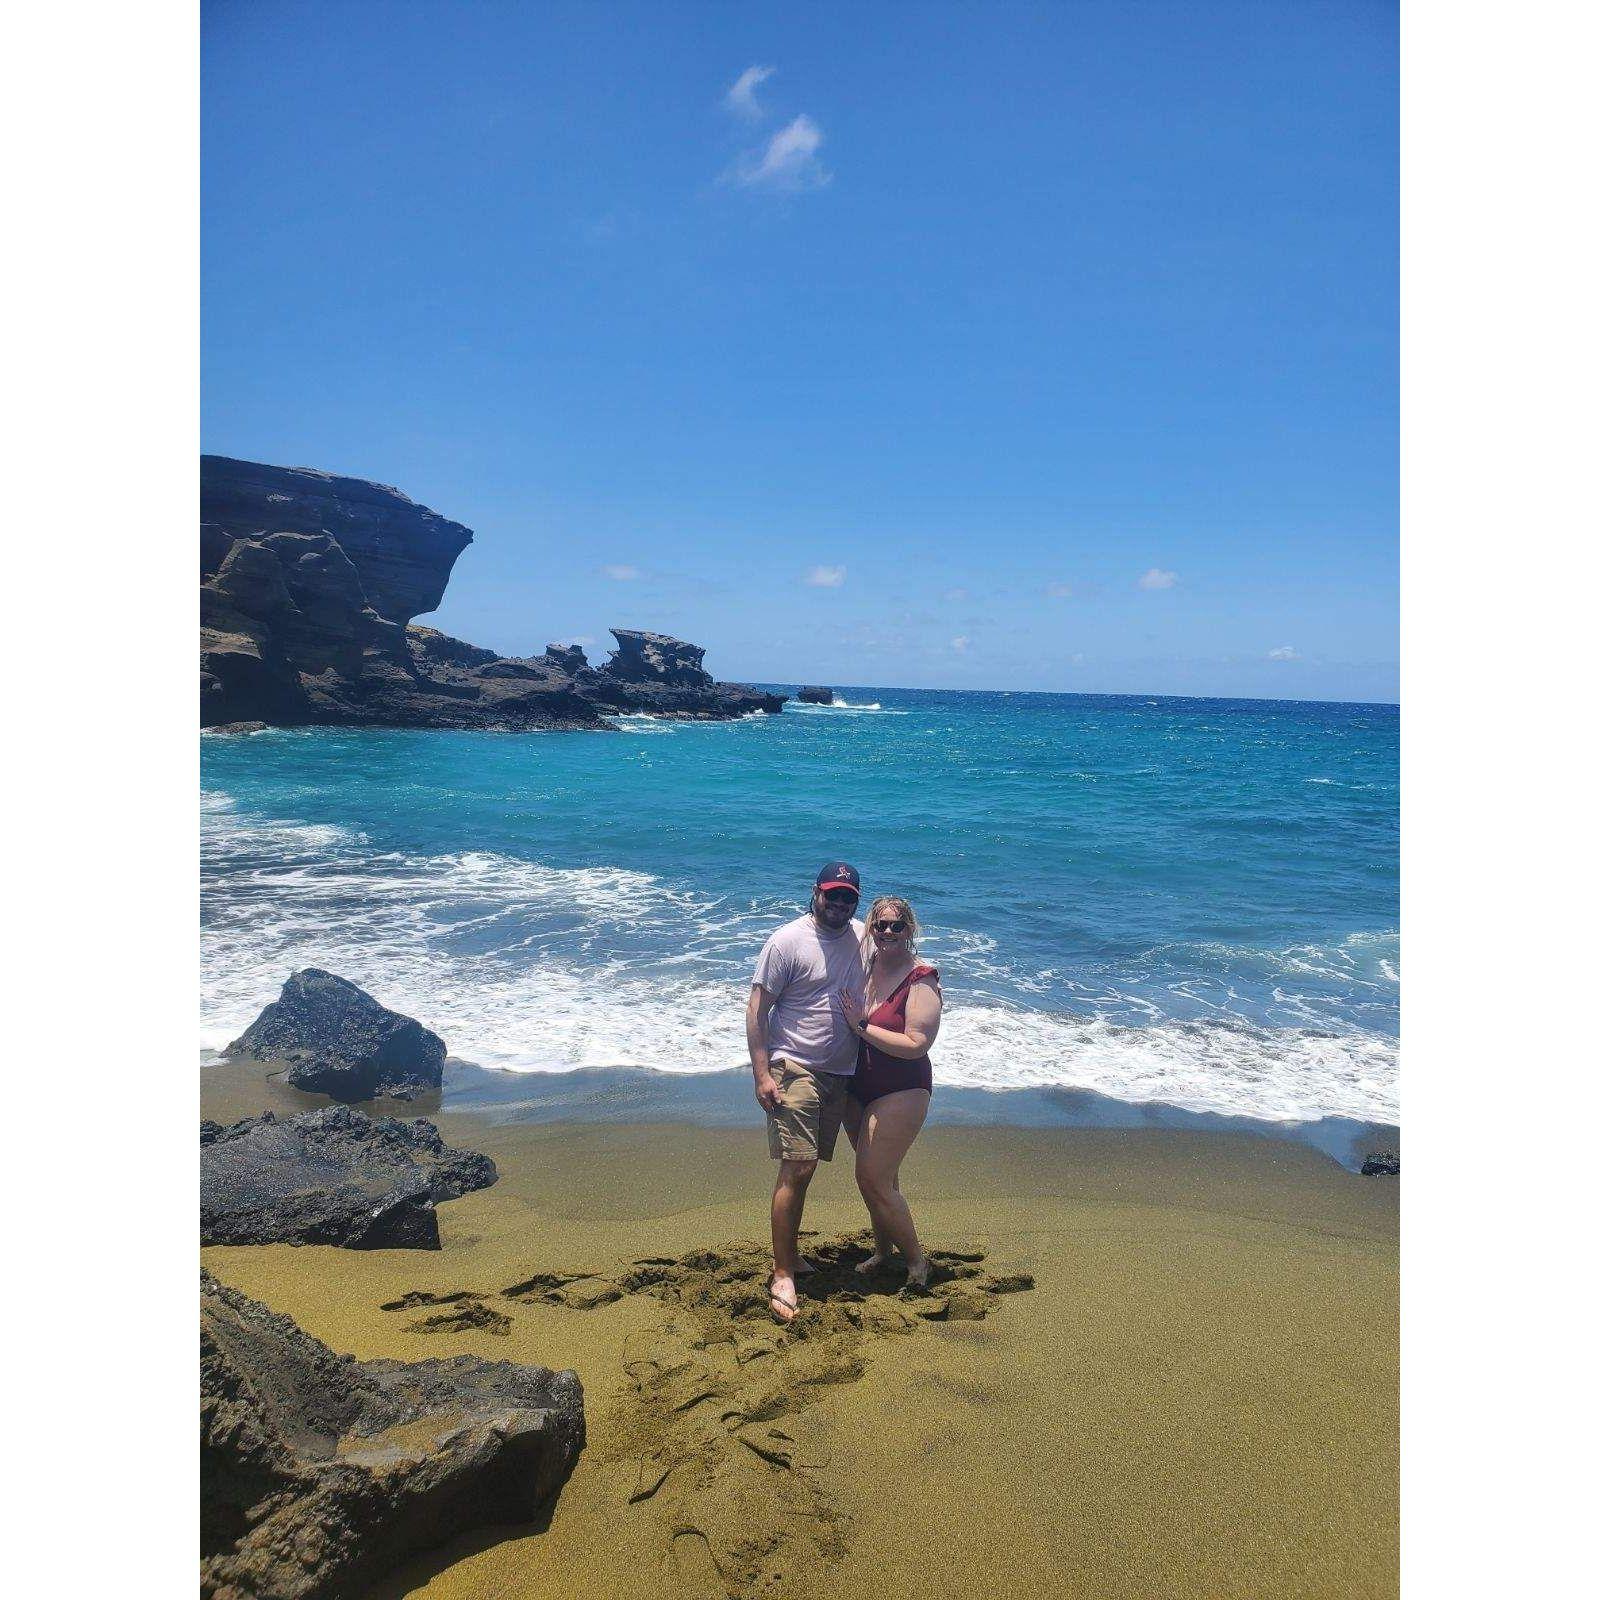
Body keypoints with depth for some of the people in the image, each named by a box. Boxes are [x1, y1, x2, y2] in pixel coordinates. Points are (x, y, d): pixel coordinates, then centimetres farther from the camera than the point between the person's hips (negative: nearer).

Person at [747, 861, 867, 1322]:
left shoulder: (862, 938, 5)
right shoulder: (787, 941, -11)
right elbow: (757, 1010, -11)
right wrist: (761, 1074, -17)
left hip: (841, 1073, 6)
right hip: (795, 1070, -6)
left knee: (804, 1168, 15)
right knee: (796, 1169, -10)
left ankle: (790, 1256, 28)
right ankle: (782, 1276, -1)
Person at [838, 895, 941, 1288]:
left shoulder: (921, 981, -18)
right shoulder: (865, 964, 0)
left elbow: (915, 1044, -25)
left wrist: (862, 1024, -21)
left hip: (900, 1092, -6)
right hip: (856, 1088, 6)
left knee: (873, 1179, -6)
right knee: (878, 1175, 20)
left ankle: (916, 1258, 15)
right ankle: (883, 1250, 39)